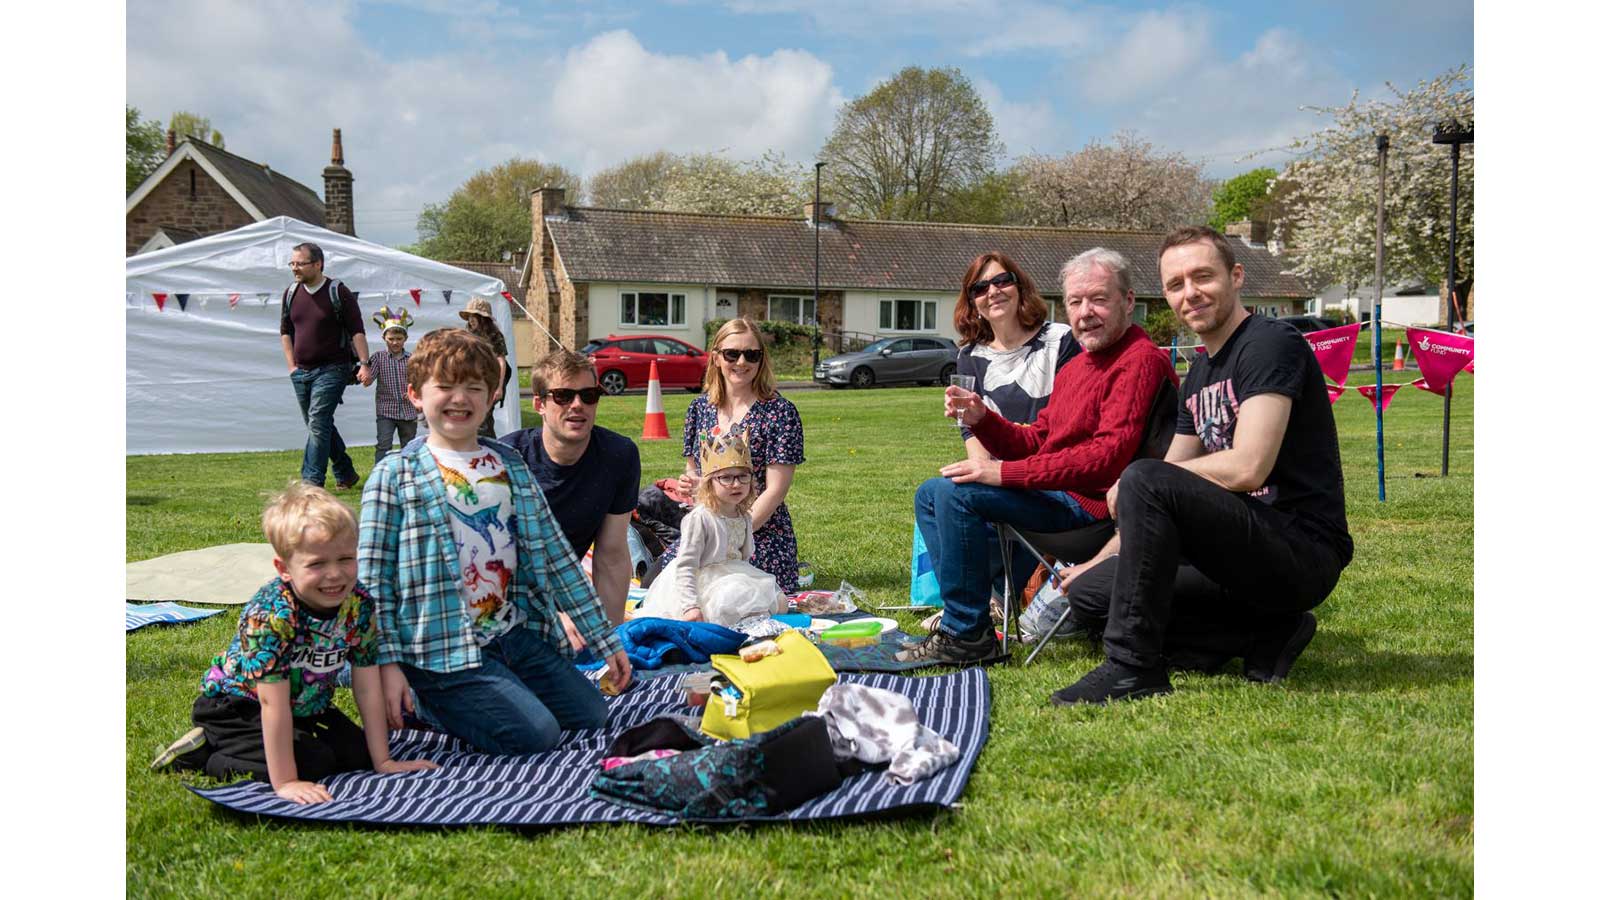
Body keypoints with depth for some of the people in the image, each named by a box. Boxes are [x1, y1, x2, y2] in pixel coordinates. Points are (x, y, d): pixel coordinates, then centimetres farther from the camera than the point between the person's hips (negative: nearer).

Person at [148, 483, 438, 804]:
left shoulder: (358, 604, -17)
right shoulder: (271, 615, -34)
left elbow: (368, 689, -10)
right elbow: (273, 704, -31)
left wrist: (382, 761, -9)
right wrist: (285, 783, -31)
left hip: (305, 705, 7)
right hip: (236, 703, -7)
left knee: (357, 753, -4)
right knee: (312, 762, -23)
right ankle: (204, 751, -3)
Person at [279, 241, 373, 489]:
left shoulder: (338, 293, -8)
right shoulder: (291, 294, 9)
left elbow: (357, 330, -8)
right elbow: (285, 330, 18)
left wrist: (364, 364, -16)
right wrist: (292, 365, 10)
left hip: (331, 369, -6)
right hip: (301, 372, 6)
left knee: (318, 423, -14)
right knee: (321, 426, 13)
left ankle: (311, 482, -15)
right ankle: (345, 474, 27)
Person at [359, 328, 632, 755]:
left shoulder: (510, 464, 10)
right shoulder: (394, 475, -5)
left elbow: (555, 556, 11)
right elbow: (373, 580, -6)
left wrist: (605, 640, 10)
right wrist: (387, 664, -16)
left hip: (518, 633, 6)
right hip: (444, 650, -6)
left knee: (590, 715, 2)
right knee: (534, 733, -18)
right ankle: (422, 701, 6)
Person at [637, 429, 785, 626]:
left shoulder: (743, 518, 6)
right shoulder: (699, 518, -18)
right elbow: (685, 566, -21)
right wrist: (690, 606, -30)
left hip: (733, 580, 8)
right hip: (701, 586, -8)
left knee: (780, 604, -2)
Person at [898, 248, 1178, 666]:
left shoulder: (1140, 361, -14)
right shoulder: (1075, 366, 17)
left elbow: (1109, 456, -24)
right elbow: (1034, 442, 16)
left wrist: (1005, 473, -23)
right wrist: (981, 419, -6)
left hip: (1091, 502, -10)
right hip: (1056, 490, 10)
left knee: (955, 493, -24)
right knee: (930, 495, 11)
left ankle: (967, 634, -15)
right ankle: (960, 613, 5)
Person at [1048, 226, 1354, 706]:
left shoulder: (1270, 344, -12)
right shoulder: (1199, 375, 16)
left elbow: (1246, 468, -23)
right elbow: (1178, 485, 20)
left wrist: (1130, 485, -12)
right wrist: (1103, 558, 15)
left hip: (1304, 550, -9)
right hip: (1244, 548, 9)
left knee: (1145, 479, -27)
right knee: (1088, 593, 3)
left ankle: (1133, 668, -20)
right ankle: (1264, 635, 1)